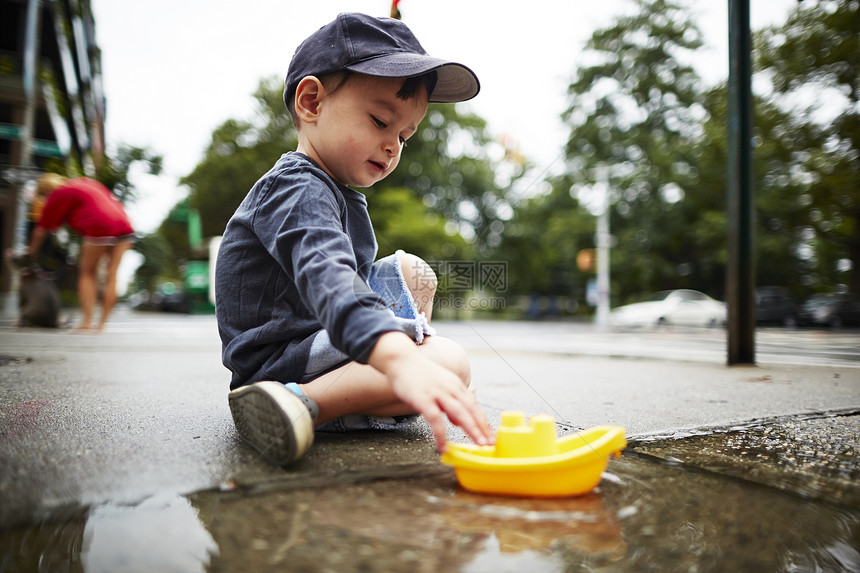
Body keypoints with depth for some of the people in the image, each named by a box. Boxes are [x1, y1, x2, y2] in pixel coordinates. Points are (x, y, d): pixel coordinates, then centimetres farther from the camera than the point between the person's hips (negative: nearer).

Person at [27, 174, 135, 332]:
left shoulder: (58, 195, 10)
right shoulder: (86, 182, 29)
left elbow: (42, 228, 15)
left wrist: (31, 251, 28)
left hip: (100, 229, -6)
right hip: (124, 227, 6)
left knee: (87, 274, 8)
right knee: (111, 275, 8)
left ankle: (86, 322, 3)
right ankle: (102, 323, 12)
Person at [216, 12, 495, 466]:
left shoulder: (333, 192, 16)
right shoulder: (297, 190, -18)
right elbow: (326, 282, -40)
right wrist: (400, 360, -56)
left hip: (316, 336, 10)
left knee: (413, 272, 20)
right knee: (449, 361, -27)